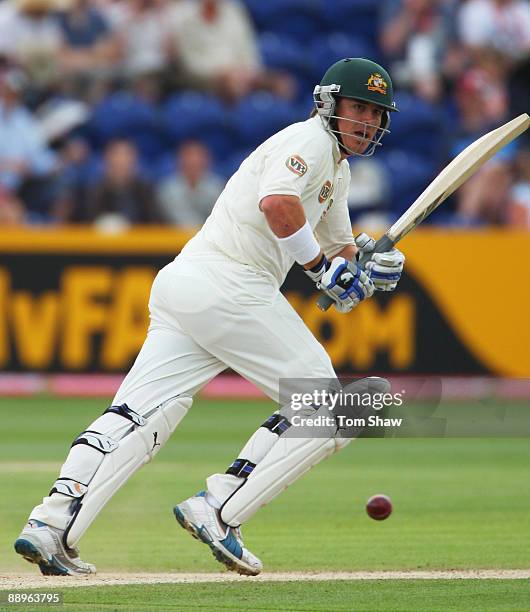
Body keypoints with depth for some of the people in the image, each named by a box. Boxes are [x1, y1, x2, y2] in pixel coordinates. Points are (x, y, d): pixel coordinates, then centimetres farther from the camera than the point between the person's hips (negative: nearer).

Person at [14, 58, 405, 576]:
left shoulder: (338, 169, 28)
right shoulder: (309, 140, -4)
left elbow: (338, 247, 33)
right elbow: (277, 202, -24)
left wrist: (369, 266, 10)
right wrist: (321, 267, -13)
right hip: (227, 286, -9)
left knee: (138, 415, -4)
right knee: (325, 410, -2)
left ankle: (52, 524, -19)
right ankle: (218, 513, -10)